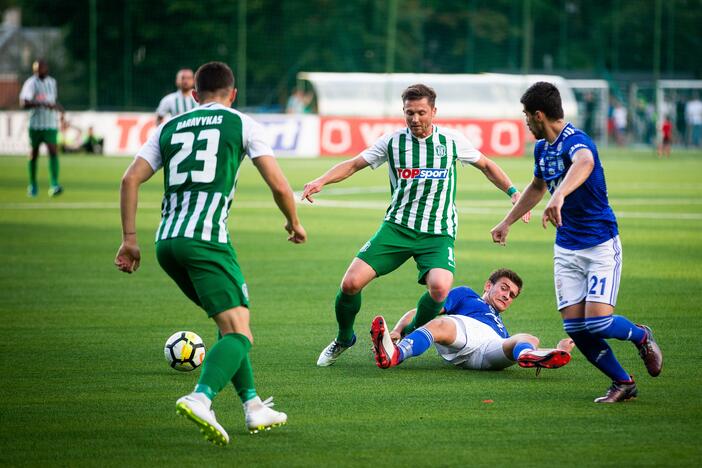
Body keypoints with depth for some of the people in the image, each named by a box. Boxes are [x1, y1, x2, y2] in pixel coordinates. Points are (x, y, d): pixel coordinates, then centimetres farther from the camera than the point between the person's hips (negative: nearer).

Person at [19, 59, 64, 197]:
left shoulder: (52, 82, 10)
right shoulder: (31, 83, -10)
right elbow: (24, 102, -24)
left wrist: (57, 106, 6)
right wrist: (43, 104, -34)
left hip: (50, 125, 3)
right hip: (35, 125, -3)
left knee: (53, 152, -13)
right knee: (34, 154, 8)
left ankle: (54, 185, -21)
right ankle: (33, 184, 26)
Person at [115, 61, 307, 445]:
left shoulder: (170, 127, 20)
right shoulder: (241, 124, 8)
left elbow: (130, 179, 9)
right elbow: (278, 185, 4)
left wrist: (129, 238, 12)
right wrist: (294, 223, 22)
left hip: (166, 241, 6)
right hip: (205, 239, -6)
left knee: (228, 322, 23)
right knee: (239, 333, -9)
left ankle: (253, 406, 24)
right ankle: (200, 398, -35)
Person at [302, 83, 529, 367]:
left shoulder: (451, 141, 1)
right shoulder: (393, 141, 2)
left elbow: (486, 166, 15)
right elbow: (353, 165, 7)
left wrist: (512, 192, 4)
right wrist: (321, 181, -9)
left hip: (438, 233, -1)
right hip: (397, 227, 1)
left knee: (440, 288, -29)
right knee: (351, 283, -13)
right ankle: (344, 339, 17)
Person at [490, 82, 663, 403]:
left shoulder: (575, 141, -21)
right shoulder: (542, 148, 8)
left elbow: (584, 163, -47)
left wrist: (559, 197, -65)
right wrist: (506, 223, 35)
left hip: (600, 246, -7)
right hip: (566, 249, 7)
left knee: (598, 322, -17)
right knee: (575, 326, -5)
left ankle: (641, 337, 16)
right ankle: (623, 383, 9)